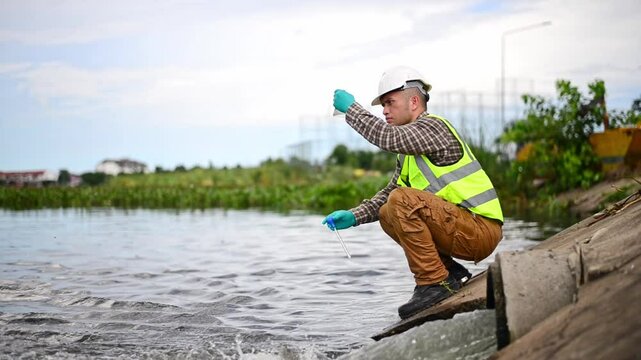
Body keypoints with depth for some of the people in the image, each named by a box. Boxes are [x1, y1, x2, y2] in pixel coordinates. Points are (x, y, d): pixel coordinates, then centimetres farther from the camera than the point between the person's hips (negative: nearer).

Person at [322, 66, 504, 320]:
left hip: (481, 230, -9)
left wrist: (351, 108, -16)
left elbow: (388, 138, -28)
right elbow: (388, 193, 15)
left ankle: (434, 284, -16)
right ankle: (452, 275, 7)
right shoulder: (409, 151, 17)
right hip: (463, 231, 9)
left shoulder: (433, 126, -11)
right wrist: (354, 217, 1)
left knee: (402, 201, -23)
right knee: (387, 214, 10)